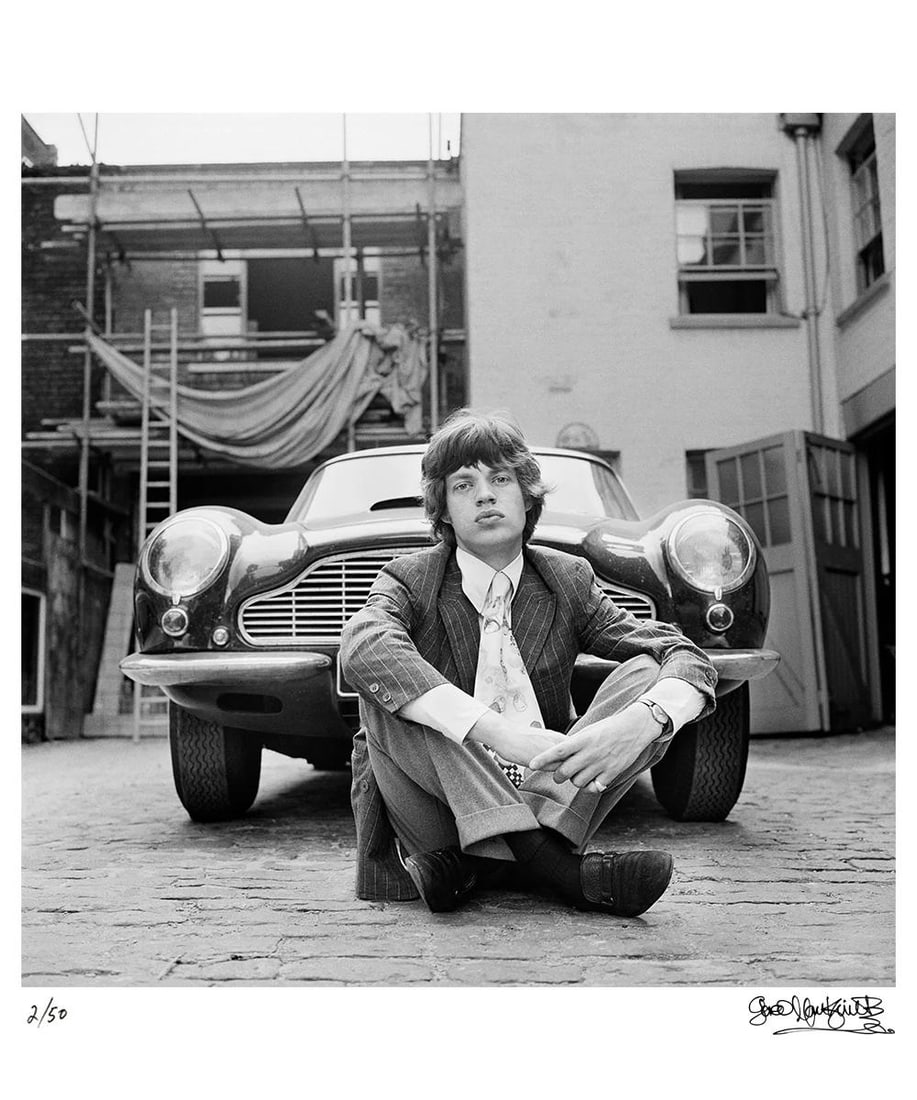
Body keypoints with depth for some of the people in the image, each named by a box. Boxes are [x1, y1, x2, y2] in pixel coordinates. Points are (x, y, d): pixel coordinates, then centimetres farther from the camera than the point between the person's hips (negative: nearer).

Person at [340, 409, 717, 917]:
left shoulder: (568, 580, 6)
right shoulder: (410, 580, -2)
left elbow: (691, 661, -3)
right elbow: (363, 650, -27)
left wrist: (637, 724, -27)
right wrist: (498, 733, -38)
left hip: (546, 799, 3)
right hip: (435, 813, -2)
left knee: (648, 675, -14)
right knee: (385, 689, -25)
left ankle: (470, 865, -26)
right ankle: (552, 864, -33)